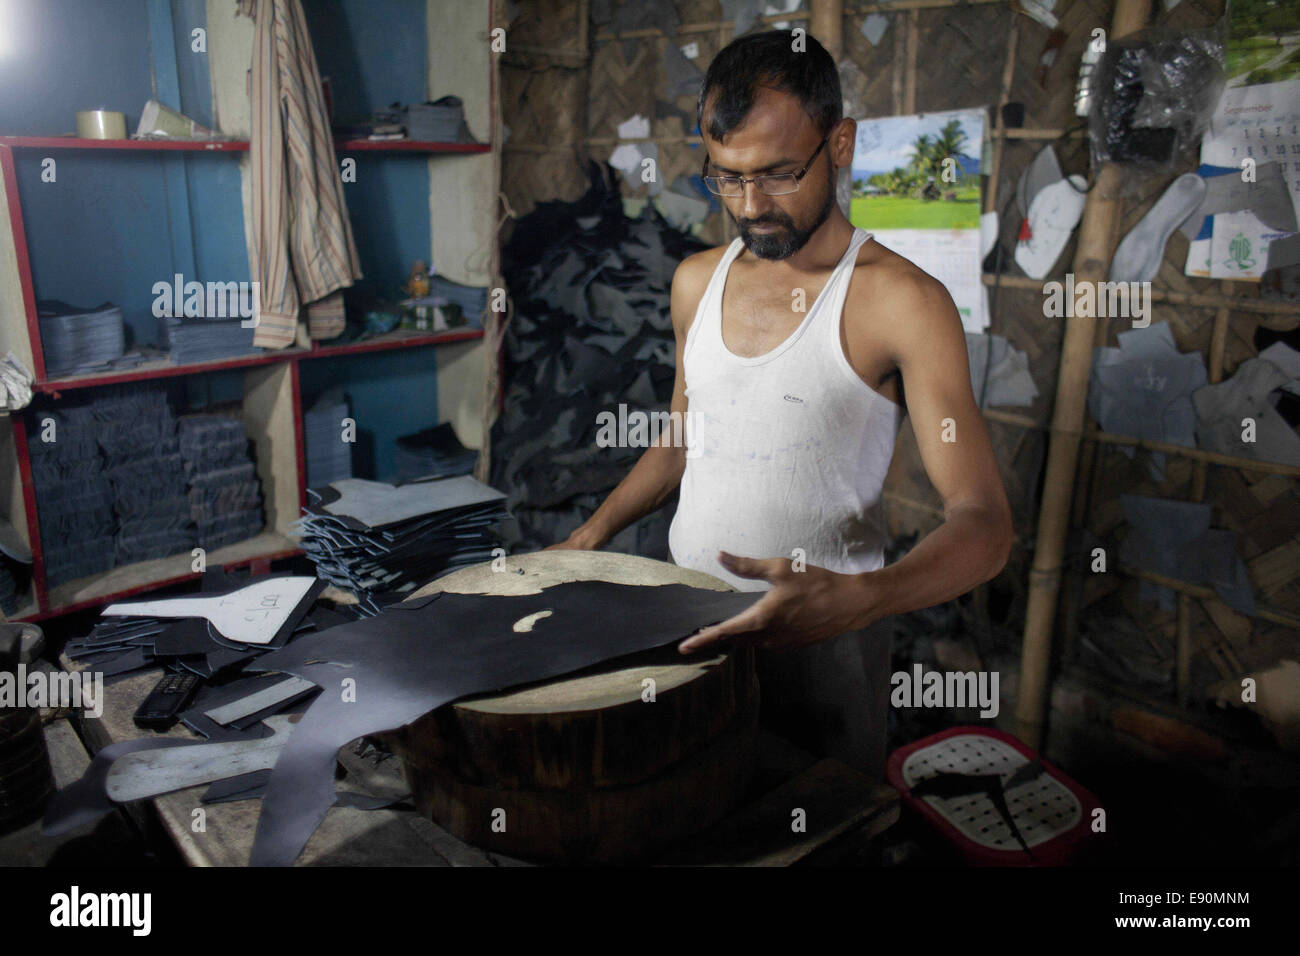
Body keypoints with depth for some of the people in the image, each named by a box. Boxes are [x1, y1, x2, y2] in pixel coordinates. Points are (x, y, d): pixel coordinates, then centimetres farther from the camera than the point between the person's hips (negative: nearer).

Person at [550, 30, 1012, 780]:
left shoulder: (900, 302, -15)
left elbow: (984, 523, -21)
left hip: (822, 636, -5)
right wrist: (590, 537, 9)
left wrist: (857, 598, -38)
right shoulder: (697, 282, 4)